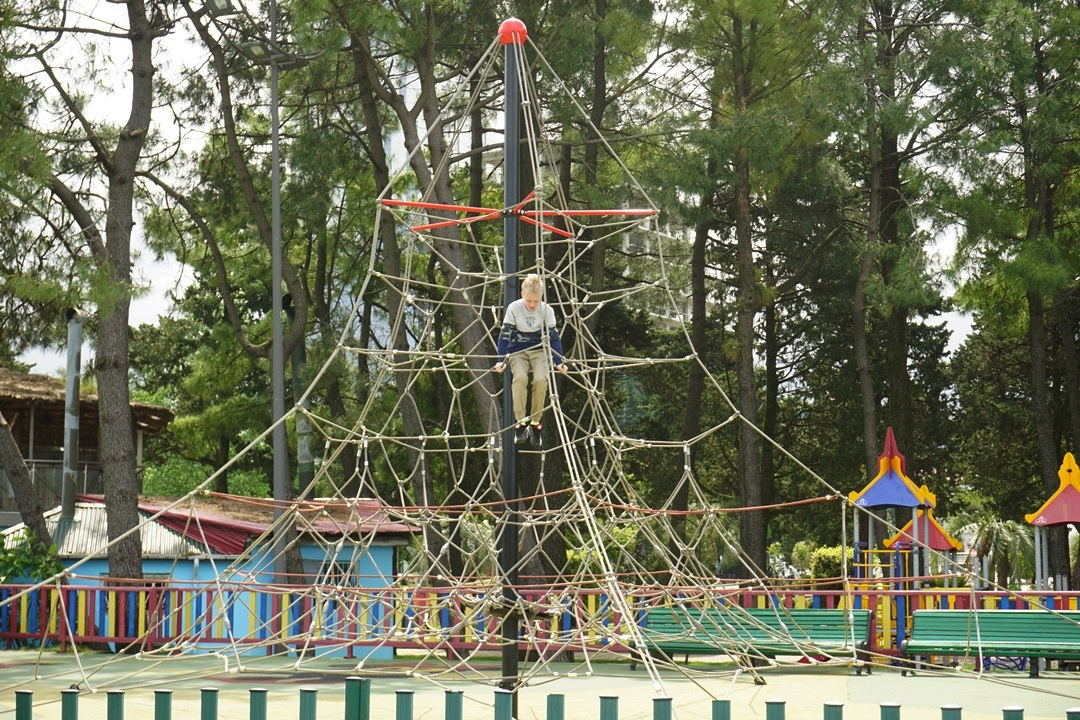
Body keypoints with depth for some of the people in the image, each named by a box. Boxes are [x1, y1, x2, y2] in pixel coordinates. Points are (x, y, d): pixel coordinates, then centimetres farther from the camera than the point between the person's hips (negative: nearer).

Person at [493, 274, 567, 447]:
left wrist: (559, 362, -10)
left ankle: (535, 424, -14)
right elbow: (505, 335, -5)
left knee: (541, 379, -30)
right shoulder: (514, 308, -8)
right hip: (517, 351, -1)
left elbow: (554, 336, -3)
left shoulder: (547, 310, -6)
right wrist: (501, 360, -12)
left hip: (539, 350, 1)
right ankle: (520, 423, -22)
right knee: (520, 377, -33)